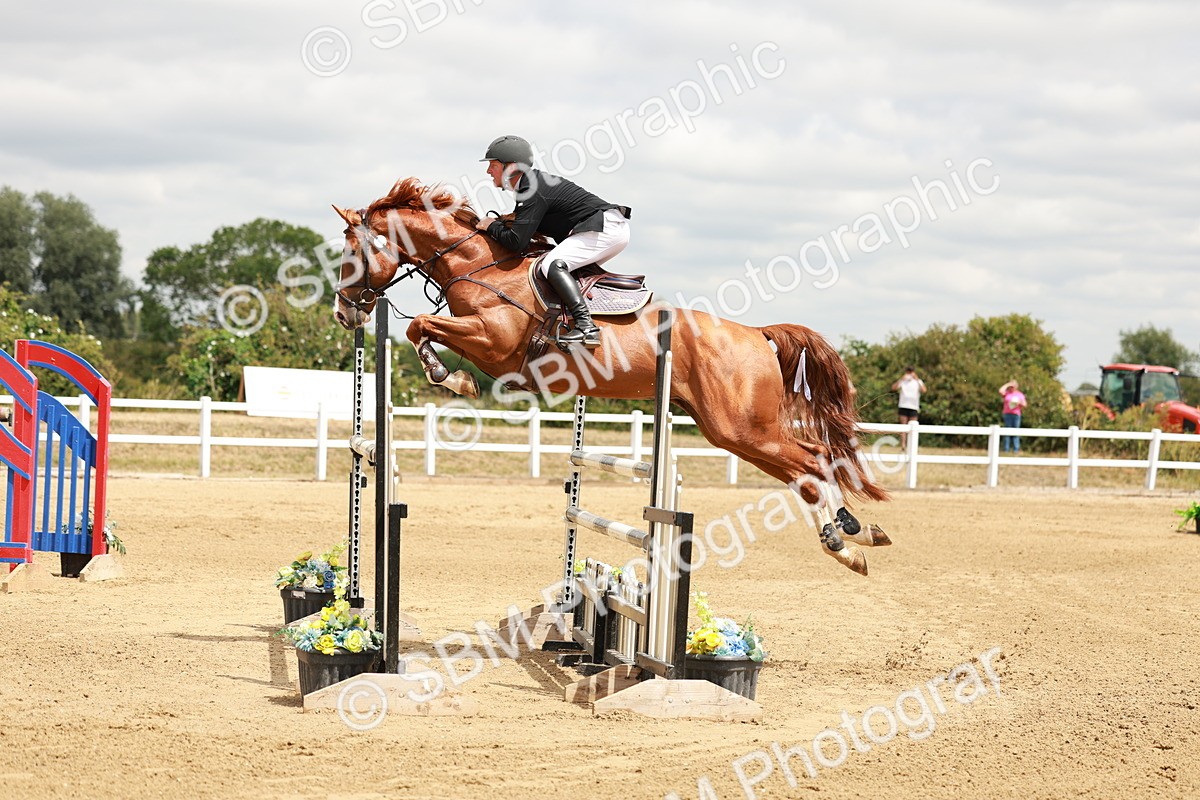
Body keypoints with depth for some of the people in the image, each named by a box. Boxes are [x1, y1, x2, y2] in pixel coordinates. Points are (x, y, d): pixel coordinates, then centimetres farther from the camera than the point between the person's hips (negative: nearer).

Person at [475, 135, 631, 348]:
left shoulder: (533, 192, -16)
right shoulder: (535, 181, 15)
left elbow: (517, 242, -21)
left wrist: (492, 226, -3)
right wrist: (510, 220, 11)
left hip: (605, 227, -11)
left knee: (552, 264, -25)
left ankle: (586, 327, -37)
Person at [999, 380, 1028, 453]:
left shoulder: (1020, 395, 13)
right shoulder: (1006, 393, 9)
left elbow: (1024, 405, 10)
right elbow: (1001, 391, -12)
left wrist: (1019, 403, -11)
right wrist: (1007, 384, -3)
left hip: (1016, 414, 1)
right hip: (1007, 414, -1)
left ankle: (1016, 449, -5)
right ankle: (1006, 449, -5)